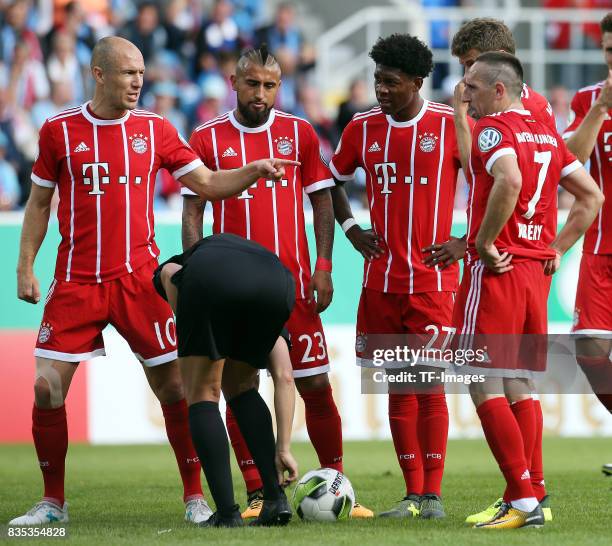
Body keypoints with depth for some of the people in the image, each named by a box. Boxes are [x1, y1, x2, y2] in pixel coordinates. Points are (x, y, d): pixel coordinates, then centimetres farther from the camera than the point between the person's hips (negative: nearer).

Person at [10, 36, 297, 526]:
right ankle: (53, 502, 10)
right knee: (47, 389, -5)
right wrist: (25, 267, 5)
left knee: (174, 386, -4)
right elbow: (39, 202, 10)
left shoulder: (155, 130, 3)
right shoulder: (60, 130, 1)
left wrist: (255, 170, -10)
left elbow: (207, 183, 6)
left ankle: (194, 498, 6)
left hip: (139, 279, 0)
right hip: (76, 283, 0)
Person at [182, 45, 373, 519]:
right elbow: (192, 209, 3)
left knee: (316, 386, -1)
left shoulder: (299, 134, 5)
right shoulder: (208, 139, 3)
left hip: (293, 281, 0)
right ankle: (258, 494, 6)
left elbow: (322, 199, 8)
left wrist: (323, 266, -2)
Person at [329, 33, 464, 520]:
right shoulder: (363, 128, 6)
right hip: (381, 276, 4)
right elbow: (333, 179, 21)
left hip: (433, 277, -4)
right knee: (398, 387, 6)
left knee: (430, 384, -7)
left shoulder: (450, 125, -6)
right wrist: (352, 230, 8)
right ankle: (413, 494, 11)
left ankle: (433, 493, -2)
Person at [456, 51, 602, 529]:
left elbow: (509, 180, -28)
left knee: (484, 385, -7)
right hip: (537, 272, 8)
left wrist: (483, 242, -19)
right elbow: (592, 195, 19)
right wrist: (557, 248, 17)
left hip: (496, 270, -8)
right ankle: (526, 499, 14)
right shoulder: (546, 134, 16)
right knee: (518, 386, 14)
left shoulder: (494, 128, -9)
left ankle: (524, 500, -13)